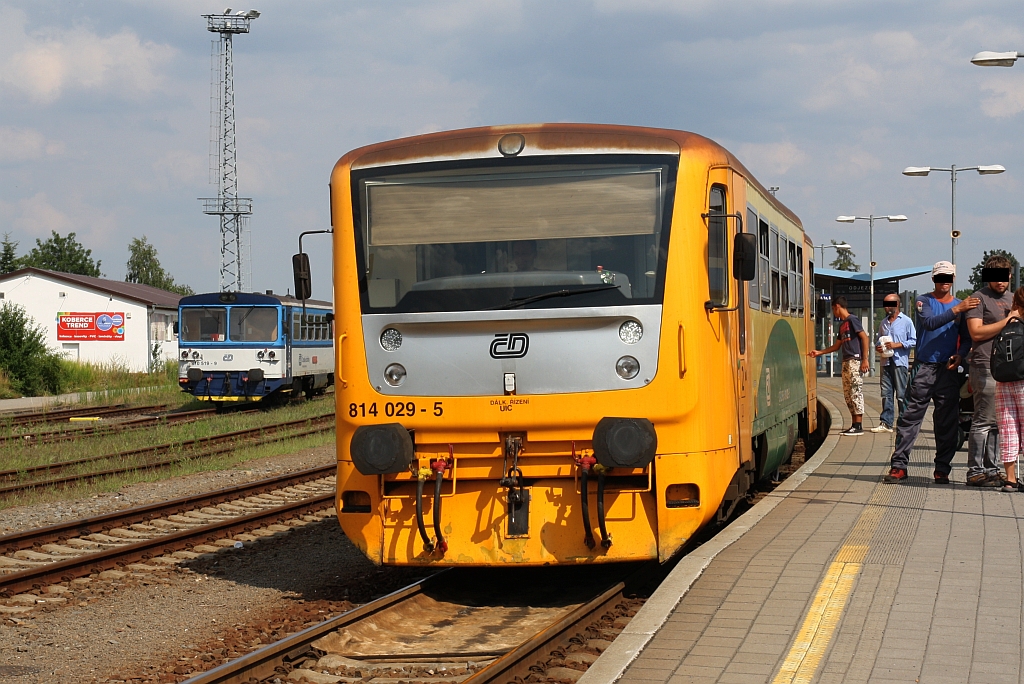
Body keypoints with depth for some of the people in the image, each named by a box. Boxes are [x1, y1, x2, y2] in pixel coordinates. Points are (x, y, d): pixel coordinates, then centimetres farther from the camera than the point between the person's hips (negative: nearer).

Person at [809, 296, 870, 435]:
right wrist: (819, 353, 31)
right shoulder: (842, 325, 21)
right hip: (846, 361, 9)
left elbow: (864, 337, -13)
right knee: (848, 394, 7)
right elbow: (837, 345, 29)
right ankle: (854, 425, 10)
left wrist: (865, 359, -17)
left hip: (855, 361, -9)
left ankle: (859, 426, -10)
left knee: (856, 392, -10)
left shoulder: (852, 320, -6)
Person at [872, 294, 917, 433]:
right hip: (886, 362, 5)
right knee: (886, 394, 2)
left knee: (901, 394, -4)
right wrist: (878, 347, 3)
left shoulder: (906, 321, 0)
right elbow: (878, 339, 25)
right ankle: (886, 423, 3)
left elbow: (913, 341, -4)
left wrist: (897, 345, -14)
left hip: (900, 362, -5)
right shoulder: (884, 322, 18)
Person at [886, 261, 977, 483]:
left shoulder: (962, 305, 12)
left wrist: (960, 354, -6)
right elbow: (930, 323, -17)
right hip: (923, 367, -3)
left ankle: (942, 469, 9)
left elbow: (967, 338, 15)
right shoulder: (924, 301, 3)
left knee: (947, 421, 3)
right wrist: (956, 310, -24)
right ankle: (899, 465, -2)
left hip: (948, 371, 3)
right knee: (910, 417, -4)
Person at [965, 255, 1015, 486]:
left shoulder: (1011, 298, 21)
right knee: (984, 421, -8)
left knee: (998, 423, 9)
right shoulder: (980, 298, -3)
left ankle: (991, 469, 13)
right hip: (985, 366, -8)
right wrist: (1007, 322, -13)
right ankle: (976, 472, -6)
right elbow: (976, 332, -14)